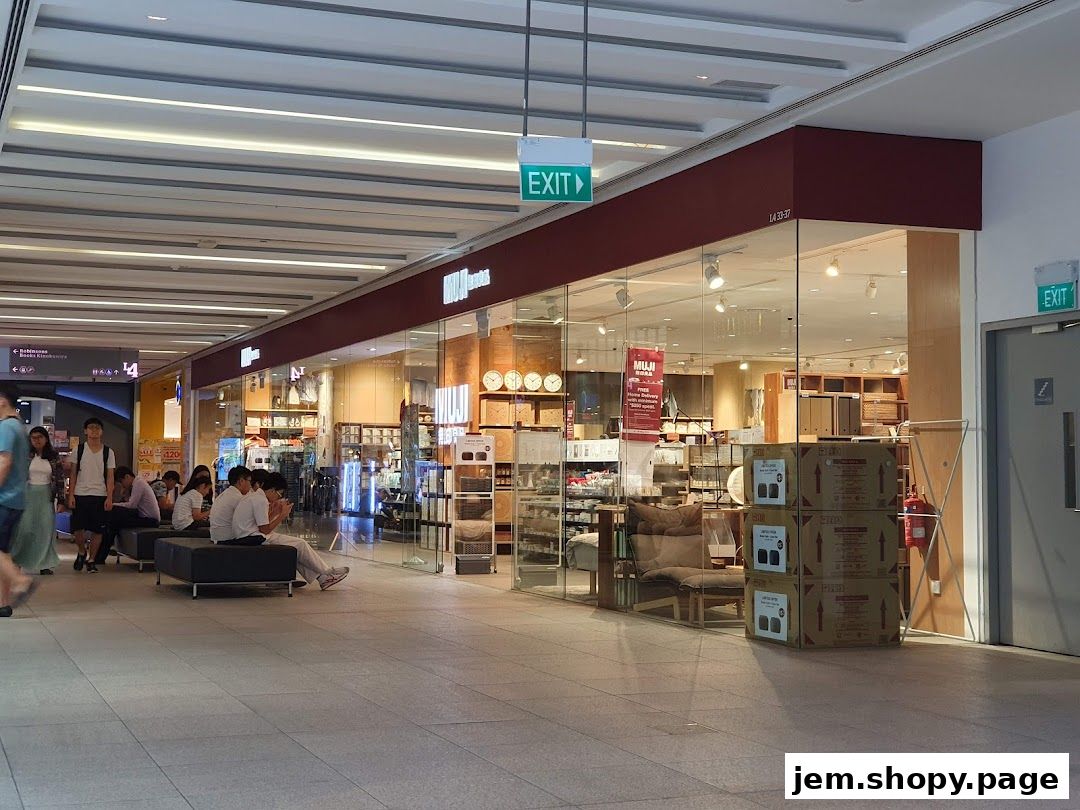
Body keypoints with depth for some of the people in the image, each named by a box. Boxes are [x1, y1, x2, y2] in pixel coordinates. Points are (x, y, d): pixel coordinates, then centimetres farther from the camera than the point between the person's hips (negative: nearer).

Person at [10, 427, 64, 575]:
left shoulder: (54, 457, 3)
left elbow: (61, 479, 2)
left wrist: (61, 500, -3)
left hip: (47, 496, 1)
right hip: (27, 495, 0)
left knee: (46, 530, 1)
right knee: (24, 528, -3)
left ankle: (44, 564, 6)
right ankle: (17, 560, 7)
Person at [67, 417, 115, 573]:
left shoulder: (108, 452, 4)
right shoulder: (79, 450, 5)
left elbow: (110, 476, 3)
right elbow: (73, 474, 6)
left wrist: (109, 497, -6)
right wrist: (71, 495, -2)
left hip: (99, 495, 0)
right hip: (80, 494, 0)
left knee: (98, 530, 1)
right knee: (77, 528, -1)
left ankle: (91, 560, 13)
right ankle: (82, 552, 25)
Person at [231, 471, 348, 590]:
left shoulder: (253, 495, 14)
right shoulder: (261, 500, -17)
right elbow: (265, 530, -17)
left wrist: (275, 512, 8)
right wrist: (283, 515, -8)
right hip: (254, 539, -10)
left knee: (298, 544, 10)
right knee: (300, 545, -6)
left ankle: (321, 577, 8)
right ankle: (328, 573, 7)